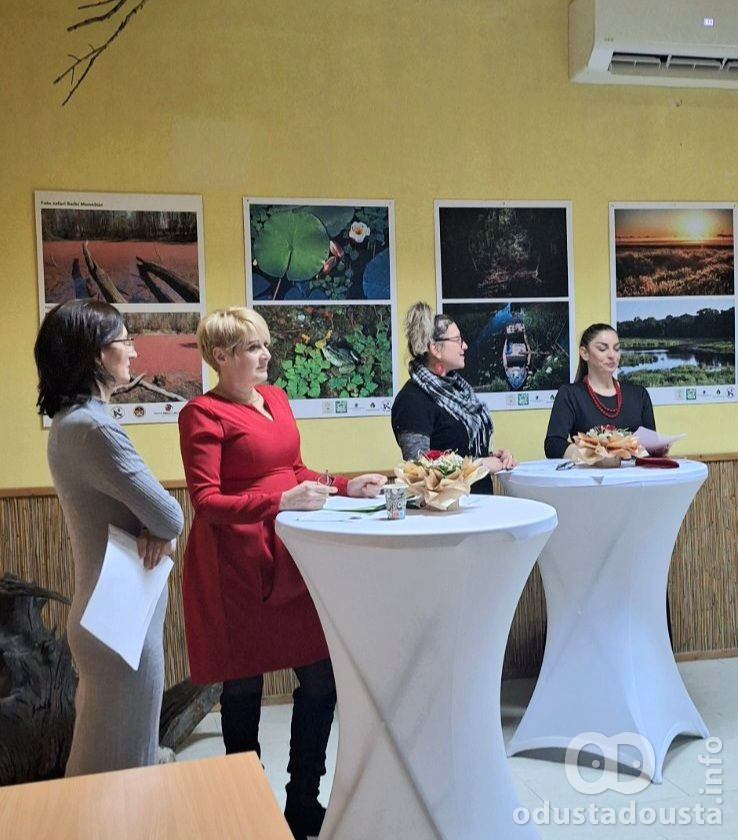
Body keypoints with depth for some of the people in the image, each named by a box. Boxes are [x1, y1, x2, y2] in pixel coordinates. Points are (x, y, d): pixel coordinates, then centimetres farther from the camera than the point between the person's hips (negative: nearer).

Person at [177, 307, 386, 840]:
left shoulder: (275, 397, 12)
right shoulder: (204, 414, -9)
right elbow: (205, 501, -15)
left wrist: (344, 486, 6)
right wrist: (281, 501, -24)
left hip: (290, 555, 7)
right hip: (238, 563, -6)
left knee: (321, 676, 7)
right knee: (244, 685, 5)